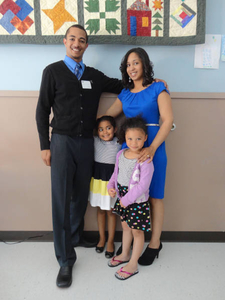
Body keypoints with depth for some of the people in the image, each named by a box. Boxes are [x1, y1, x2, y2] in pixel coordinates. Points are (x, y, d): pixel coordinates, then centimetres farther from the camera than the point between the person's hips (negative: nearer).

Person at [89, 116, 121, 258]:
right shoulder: (95, 141, -4)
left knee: (110, 212, 10)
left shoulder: (119, 144, -9)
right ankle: (102, 238, 36)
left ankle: (110, 241, 28)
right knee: (100, 210, 17)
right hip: (97, 180, 3)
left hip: (111, 181, -2)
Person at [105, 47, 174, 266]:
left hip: (152, 148, -4)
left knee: (154, 196, 5)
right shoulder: (125, 93, 14)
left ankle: (155, 244, 21)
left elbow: (168, 120, -10)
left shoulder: (157, 88, -1)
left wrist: (152, 148, -23)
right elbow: (107, 116, 11)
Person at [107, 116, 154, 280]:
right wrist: (111, 186, -5)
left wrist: (127, 199, -20)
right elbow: (116, 173, 11)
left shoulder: (145, 160, -23)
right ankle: (125, 254, 47)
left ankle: (133, 265, 29)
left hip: (138, 201, -7)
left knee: (137, 231, 11)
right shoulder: (121, 154, -2)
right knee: (125, 226, 24)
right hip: (123, 198, 7)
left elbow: (143, 185, -24)